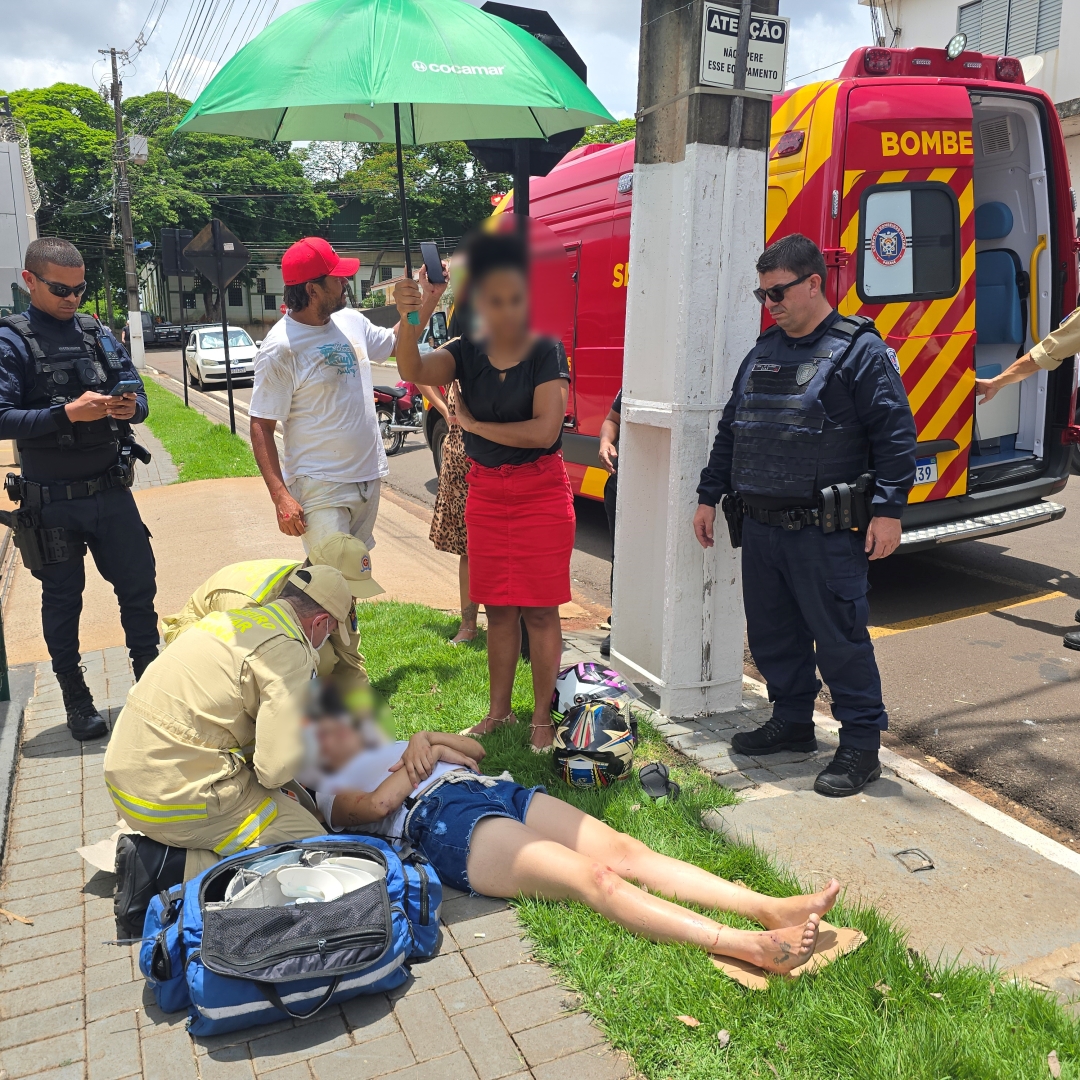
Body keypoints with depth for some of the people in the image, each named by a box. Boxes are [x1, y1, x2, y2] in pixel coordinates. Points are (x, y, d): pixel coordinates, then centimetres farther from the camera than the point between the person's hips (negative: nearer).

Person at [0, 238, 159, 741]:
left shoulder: (98, 334, 6)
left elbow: (139, 395, 6)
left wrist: (131, 407, -17)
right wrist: (68, 413, -27)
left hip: (111, 492, 3)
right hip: (52, 502, -3)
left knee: (139, 587, 9)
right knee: (62, 601, 10)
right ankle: (76, 699, 24)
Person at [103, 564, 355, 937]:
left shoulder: (231, 618, 11)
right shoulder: (289, 652, -16)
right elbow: (277, 768, -21)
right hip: (173, 799, -9)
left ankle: (151, 851, 9)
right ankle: (166, 867, -8)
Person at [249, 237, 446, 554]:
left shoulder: (352, 321, 5)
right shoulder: (280, 347, -16)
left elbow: (393, 344, 26)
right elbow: (261, 427, -15)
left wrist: (428, 299, 13)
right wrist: (280, 496, -24)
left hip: (368, 477, 7)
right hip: (320, 489, -7)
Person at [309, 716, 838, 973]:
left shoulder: (391, 749, 38)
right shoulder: (334, 792, 19)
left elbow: (474, 749, 31)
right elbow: (376, 804, -5)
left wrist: (427, 740, 13)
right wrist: (420, 755, 8)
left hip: (496, 791, 7)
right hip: (446, 822, -7)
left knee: (622, 849, -17)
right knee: (593, 877, -28)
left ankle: (769, 907, -29)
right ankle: (752, 948, -41)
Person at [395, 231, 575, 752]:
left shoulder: (546, 351, -9)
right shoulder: (467, 353, 2)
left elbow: (544, 431, -18)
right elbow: (414, 370, -18)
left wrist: (474, 424, -9)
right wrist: (411, 317, -36)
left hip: (541, 493, -4)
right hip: (486, 496, 4)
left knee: (540, 610, 2)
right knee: (498, 609, 12)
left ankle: (541, 717, 16)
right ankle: (498, 711, 26)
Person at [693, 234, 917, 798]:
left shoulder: (860, 350, -5)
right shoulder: (762, 352, 15)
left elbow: (895, 433, -10)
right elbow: (730, 429, 20)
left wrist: (888, 508, -16)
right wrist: (710, 495, 18)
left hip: (825, 534, -7)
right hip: (760, 527, 7)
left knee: (839, 639, -1)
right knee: (771, 634, 14)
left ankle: (861, 745, 14)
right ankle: (792, 721, 32)